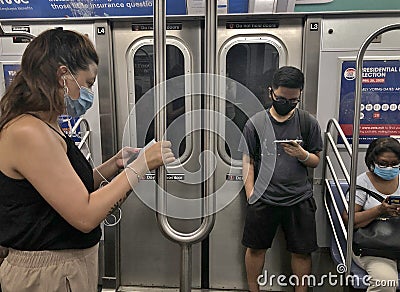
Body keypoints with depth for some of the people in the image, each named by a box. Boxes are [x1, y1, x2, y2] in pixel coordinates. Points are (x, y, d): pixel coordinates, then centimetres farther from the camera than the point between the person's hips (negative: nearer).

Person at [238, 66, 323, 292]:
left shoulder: (309, 123, 1)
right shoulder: (255, 123, -2)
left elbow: (316, 161, 6)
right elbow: (248, 161, 1)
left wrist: (302, 154, -16)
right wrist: (251, 197, -6)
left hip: (299, 199, 1)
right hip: (263, 199, 0)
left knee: (302, 251, 11)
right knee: (256, 248, 12)